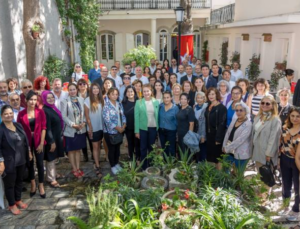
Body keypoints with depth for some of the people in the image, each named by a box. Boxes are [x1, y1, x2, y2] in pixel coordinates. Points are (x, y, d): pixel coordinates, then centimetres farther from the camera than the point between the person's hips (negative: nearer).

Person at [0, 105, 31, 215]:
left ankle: (18, 200, 38)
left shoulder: (18, 125, 5)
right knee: (10, 184, 9)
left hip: (21, 160, 6)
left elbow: (25, 140, 14)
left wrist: (29, 152, 15)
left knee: (19, 181, 19)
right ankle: (12, 205, 27)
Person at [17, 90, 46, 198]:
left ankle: (41, 185, 20)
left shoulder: (40, 112, -4)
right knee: (30, 163, 15)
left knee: (40, 164, 4)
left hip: (38, 141, 0)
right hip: (27, 142, 0)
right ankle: (33, 184, 34)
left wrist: (41, 143, -9)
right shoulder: (21, 114, -6)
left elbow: (43, 128, -5)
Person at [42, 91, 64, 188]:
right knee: (51, 158, 2)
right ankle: (51, 179, 12)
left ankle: (53, 174, 34)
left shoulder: (53, 108, 6)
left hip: (56, 137, 9)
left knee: (54, 158, 19)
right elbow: (47, 128, -22)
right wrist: (51, 142, -21)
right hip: (50, 138, -8)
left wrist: (60, 136, 18)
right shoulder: (45, 111, -21)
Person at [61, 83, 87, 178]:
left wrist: (83, 122, -10)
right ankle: (74, 169, 19)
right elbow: (64, 116, -12)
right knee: (71, 150, 7)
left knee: (78, 149, 14)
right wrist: (73, 125, -18)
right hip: (70, 130, -4)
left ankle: (78, 168, 24)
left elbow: (84, 113, 6)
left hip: (81, 129, 4)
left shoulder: (81, 99, 4)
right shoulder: (65, 101, -9)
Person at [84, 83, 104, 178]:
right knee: (95, 146, 0)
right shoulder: (87, 100, -8)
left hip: (101, 126, 4)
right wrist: (90, 127, -10)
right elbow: (87, 115, -8)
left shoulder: (101, 100, 4)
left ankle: (96, 163, 27)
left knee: (98, 145, 13)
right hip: (93, 127, -4)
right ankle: (97, 167, 2)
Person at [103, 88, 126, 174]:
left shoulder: (119, 104, 6)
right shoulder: (106, 105, -13)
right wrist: (117, 128, -18)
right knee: (111, 149, 7)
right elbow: (107, 120, -19)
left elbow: (123, 116, 8)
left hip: (120, 131, 5)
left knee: (117, 148, 16)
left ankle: (117, 164, 33)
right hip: (110, 132, -5)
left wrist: (124, 126, -10)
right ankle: (113, 166, 22)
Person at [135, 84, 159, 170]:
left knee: (151, 147, 12)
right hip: (143, 128, -1)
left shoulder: (156, 102, 2)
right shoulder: (138, 102, -3)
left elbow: (158, 115, 4)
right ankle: (144, 166, 20)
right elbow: (136, 117, -4)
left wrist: (158, 128, -3)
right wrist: (136, 131, -8)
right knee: (143, 148, 7)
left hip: (153, 128, 2)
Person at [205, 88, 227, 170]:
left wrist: (218, 138, -21)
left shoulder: (221, 107, -14)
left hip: (217, 136, -7)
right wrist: (205, 135, 8)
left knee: (217, 157, 3)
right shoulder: (208, 107, 10)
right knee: (211, 157, 14)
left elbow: (222, 124, -18)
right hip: (209, 136, 7)